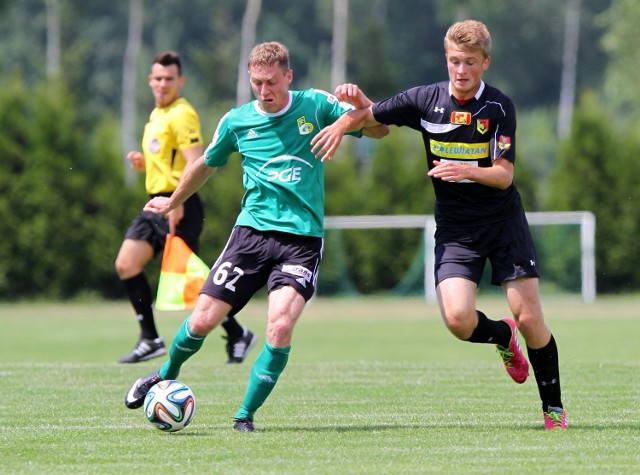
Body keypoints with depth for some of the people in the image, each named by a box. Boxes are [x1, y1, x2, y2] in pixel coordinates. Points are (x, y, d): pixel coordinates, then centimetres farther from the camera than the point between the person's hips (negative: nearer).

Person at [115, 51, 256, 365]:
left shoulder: (181, 115, -12)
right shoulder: (157, 115, 18)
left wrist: (178, 202, -29)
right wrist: (143, 163, 9)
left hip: (179, 208, -9)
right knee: (126, 264, -3)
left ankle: (237, 335, 9)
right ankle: (150, 339, 0)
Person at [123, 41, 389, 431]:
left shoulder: (315, 106, 1)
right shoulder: (237, 121, 5)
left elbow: (380, 130, 0)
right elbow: (206, 165, 23)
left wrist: (361, 104, -21)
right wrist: (172, 203, 35)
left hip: (303, 239, -2)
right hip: (252, 233, 2)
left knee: (281, 326, -22)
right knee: (203, 320, -2)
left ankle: (246, 415, -6)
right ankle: (166, 376, 30)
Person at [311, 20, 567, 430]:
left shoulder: (499, 107, -9)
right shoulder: (426, 100, -3)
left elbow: (504, 175, -14)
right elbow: (370, 117, 9)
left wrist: (468, 170, -32)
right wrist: (343, 121, -12)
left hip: (503, 220, -1)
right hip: (455, 228, 1)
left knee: (529, 318, -8)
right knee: (458, 319, -18)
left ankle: (554, 407, 11)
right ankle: (502, 336, 19)